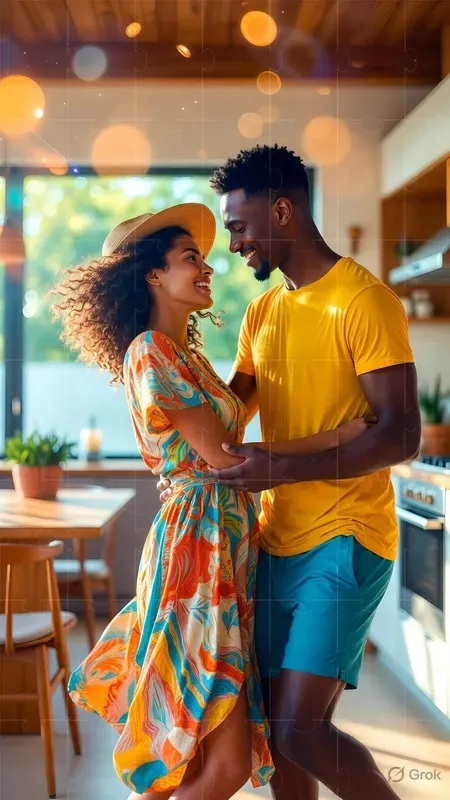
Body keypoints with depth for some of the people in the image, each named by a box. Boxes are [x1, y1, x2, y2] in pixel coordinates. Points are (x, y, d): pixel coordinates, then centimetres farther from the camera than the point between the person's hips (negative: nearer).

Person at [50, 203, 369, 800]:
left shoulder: (188, 354, 17)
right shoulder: (148, 352, -11)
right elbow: (221, 456, -15)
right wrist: (334, 438, -9)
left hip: (228, 544, 9)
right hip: (199, 543, -9)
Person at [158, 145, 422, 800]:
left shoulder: (364, 300, -11)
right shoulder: (262, 313, 14)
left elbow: (402, 435, -17)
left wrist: (284, 468, -25)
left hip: (345, 543, -7)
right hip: (277, 543, 8)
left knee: (300, 728, -12)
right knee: (275, 725, 10)